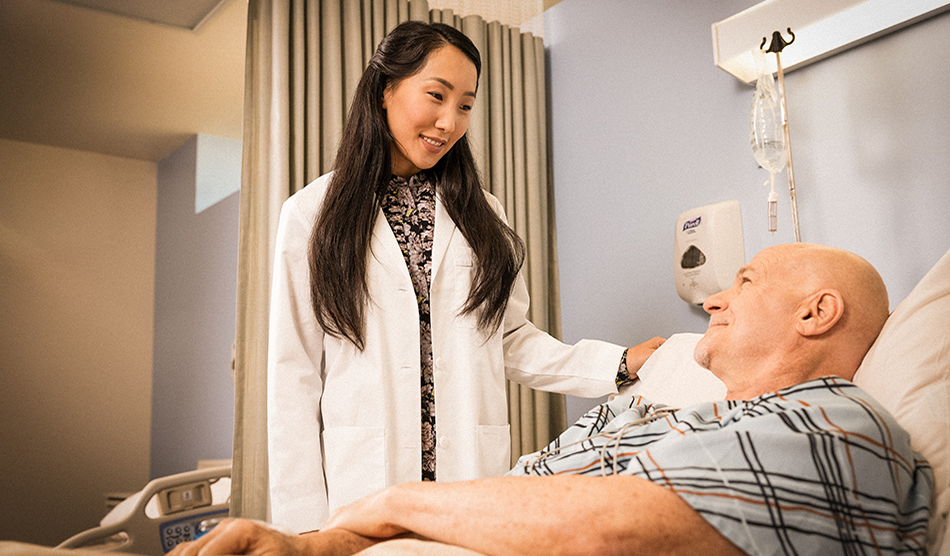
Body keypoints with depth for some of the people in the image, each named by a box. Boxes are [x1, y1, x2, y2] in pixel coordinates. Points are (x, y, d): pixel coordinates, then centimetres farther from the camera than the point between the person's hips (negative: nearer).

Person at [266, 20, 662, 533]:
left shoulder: (482, 215, 10)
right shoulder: (313, 213, 1)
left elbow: (510, 341, 8)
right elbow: (294, 374, -3)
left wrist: (622, 362, -5)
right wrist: (303, 519, -7)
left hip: (472, 477, 3)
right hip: (361, 486, -2)